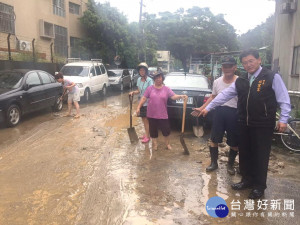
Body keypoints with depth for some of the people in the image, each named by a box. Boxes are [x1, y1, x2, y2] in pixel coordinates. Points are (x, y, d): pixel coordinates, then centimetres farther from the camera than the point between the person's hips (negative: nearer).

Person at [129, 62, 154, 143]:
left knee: (146, 120, 0)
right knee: (143, 119, 14)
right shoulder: (139, 79, 5)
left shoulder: (149, 80, -16)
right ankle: (146, 134, 28)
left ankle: (147, 136, 10)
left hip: (147, 103, -6)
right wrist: (133, 92, -6)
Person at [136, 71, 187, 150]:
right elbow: (144, 98, 3)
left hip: (163, 114, 0)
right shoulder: (150, 88, 2)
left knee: (166, 129, 5)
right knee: (153, 130, 10)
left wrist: (181, 96, -26)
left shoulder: (166, 89, 1)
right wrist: (138, 107, -3)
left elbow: (173, 96, -8)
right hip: (152, 114, 1)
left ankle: (167, 143, 29)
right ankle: (154, 144, 29)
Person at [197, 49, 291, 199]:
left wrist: (283, 119, -12)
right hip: (244, 124, 5)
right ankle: (247, 180, 32)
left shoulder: (272, 77, -5)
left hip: (263, 125, -5)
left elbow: (284, 100, -5)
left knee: (260, 155, 4)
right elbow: (224, 95, 9)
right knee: (245, 153, 13)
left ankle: (259, 186, 21)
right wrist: (208, 107, 7)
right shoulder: (240, 81, 9)